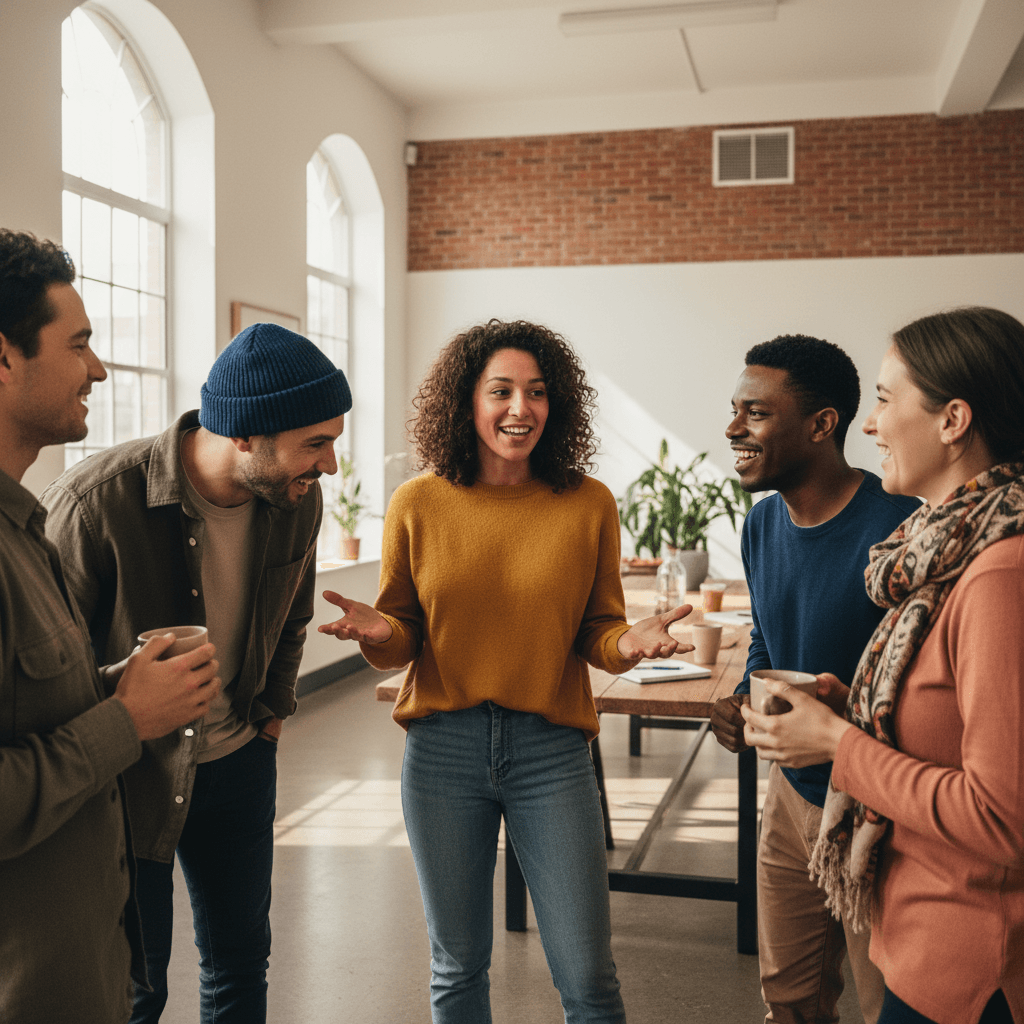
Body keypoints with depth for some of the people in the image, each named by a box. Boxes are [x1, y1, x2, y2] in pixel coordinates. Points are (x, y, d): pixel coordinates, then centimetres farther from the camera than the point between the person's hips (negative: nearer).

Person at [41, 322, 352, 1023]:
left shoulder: (298, 499, -9)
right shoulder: (95, 502, -27)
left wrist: (270, 715, 11)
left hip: (238, 767, 5)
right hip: (123, 779, -5)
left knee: (241, 964, 18)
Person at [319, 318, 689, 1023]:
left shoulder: (589, 504, -3)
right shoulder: (418, 504, -2)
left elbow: (597, 633, 4)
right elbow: (401, 640, 5)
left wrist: (631, 643, -18)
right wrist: (378, 633, -17)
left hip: (552, 751, -1)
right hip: (443, 749, 1)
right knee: (457, 968, 16)